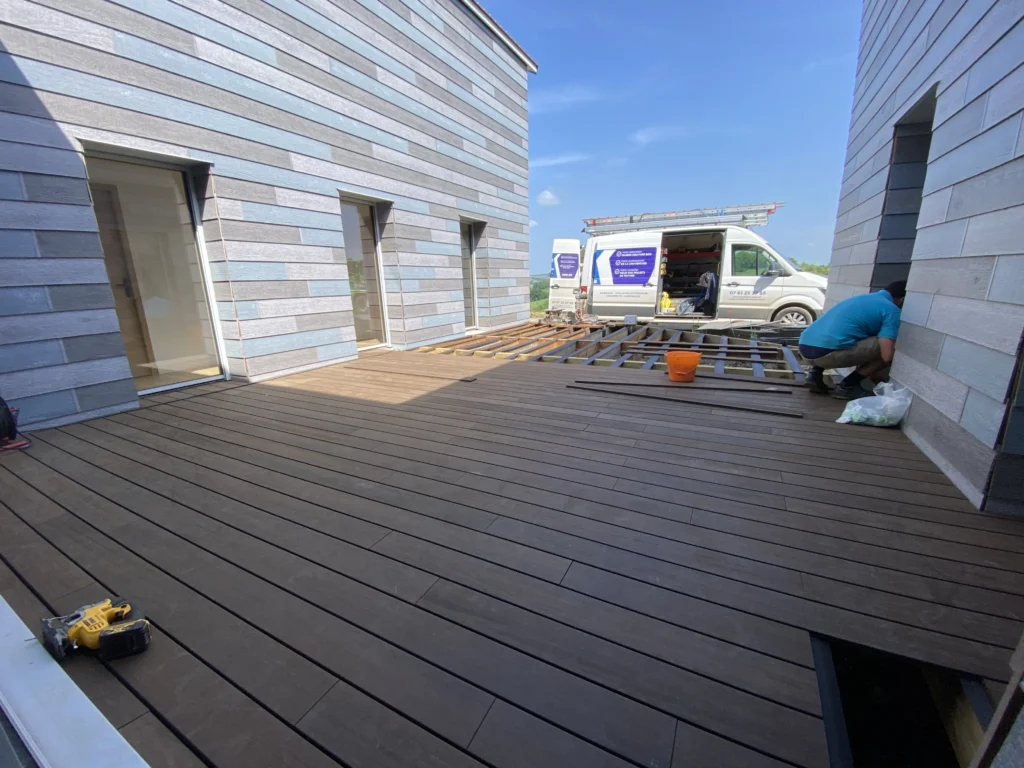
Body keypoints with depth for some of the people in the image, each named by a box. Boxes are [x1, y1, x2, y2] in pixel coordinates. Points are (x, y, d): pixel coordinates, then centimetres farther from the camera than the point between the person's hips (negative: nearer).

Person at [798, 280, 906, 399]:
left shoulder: (863, 297, 30)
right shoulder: (891, 310, 7)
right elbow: (887, 356, -2)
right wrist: (875, 373, 21)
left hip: (805, 347, 8)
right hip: (825, 352, -8)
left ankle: (815, 374, 15)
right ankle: (847, 386, 7)